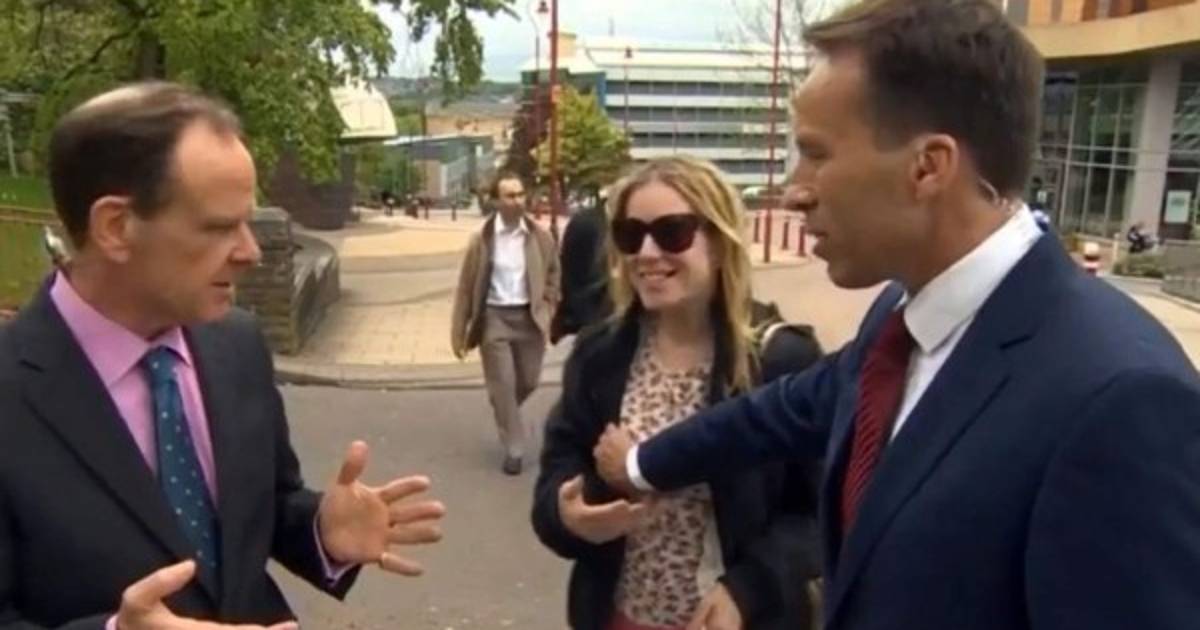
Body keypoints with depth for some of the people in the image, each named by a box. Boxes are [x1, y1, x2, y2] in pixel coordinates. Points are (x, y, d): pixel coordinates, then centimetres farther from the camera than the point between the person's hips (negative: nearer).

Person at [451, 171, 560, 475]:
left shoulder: (540, 237, -1)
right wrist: (459, 332, -2)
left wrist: (546, 313, 0)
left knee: (528, 381, 11)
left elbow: (553, 277, 10)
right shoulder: (481, 240, -7)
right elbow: (466, 288, -3)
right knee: (503, 385, -3)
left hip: (529, 317, 2)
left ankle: (504, 414, 43)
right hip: (494, 317, -2)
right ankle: (514, 449, 11)